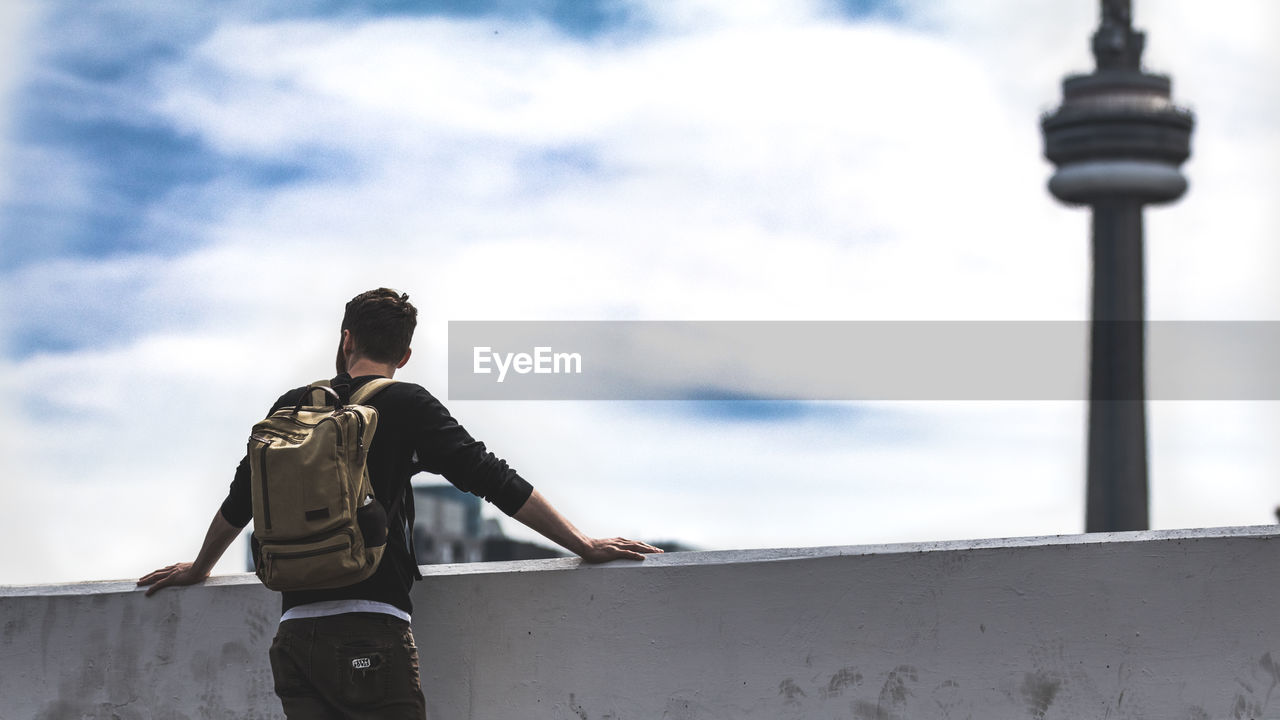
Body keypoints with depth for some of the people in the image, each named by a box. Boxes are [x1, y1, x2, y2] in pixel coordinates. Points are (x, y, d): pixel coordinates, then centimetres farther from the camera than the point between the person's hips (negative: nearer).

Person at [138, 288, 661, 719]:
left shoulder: (294, 406, 15)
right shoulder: (406, 407, 2)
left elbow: (240, 501, 27)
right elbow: (493, 480, -2)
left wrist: (198, 570, 44)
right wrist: (585, 546, 3)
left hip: (294, 635, 5)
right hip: (370, 629, -5)